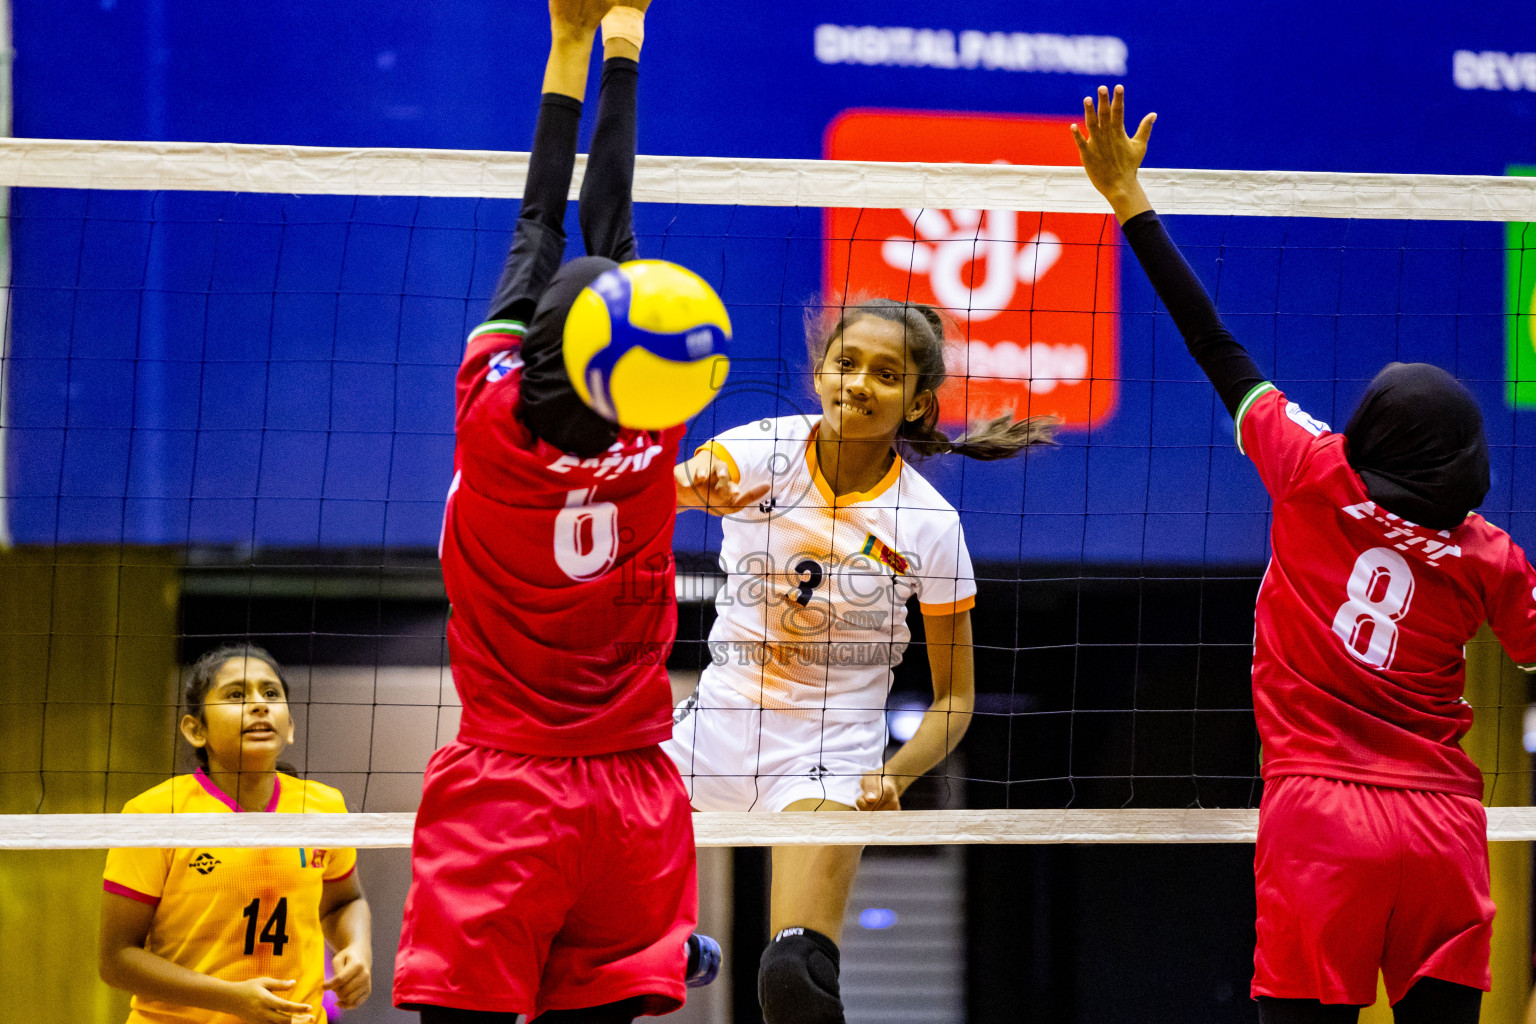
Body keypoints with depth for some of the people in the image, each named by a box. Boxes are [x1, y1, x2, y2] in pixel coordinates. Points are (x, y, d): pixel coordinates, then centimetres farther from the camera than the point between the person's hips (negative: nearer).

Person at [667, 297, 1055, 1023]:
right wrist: (696, 489, -50)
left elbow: (954, 696, -2)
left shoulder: (929, 526, -10)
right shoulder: (762, 450, -7)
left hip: (828, 754, -3)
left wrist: (892, 777, -20)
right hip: (721, 716, 3)